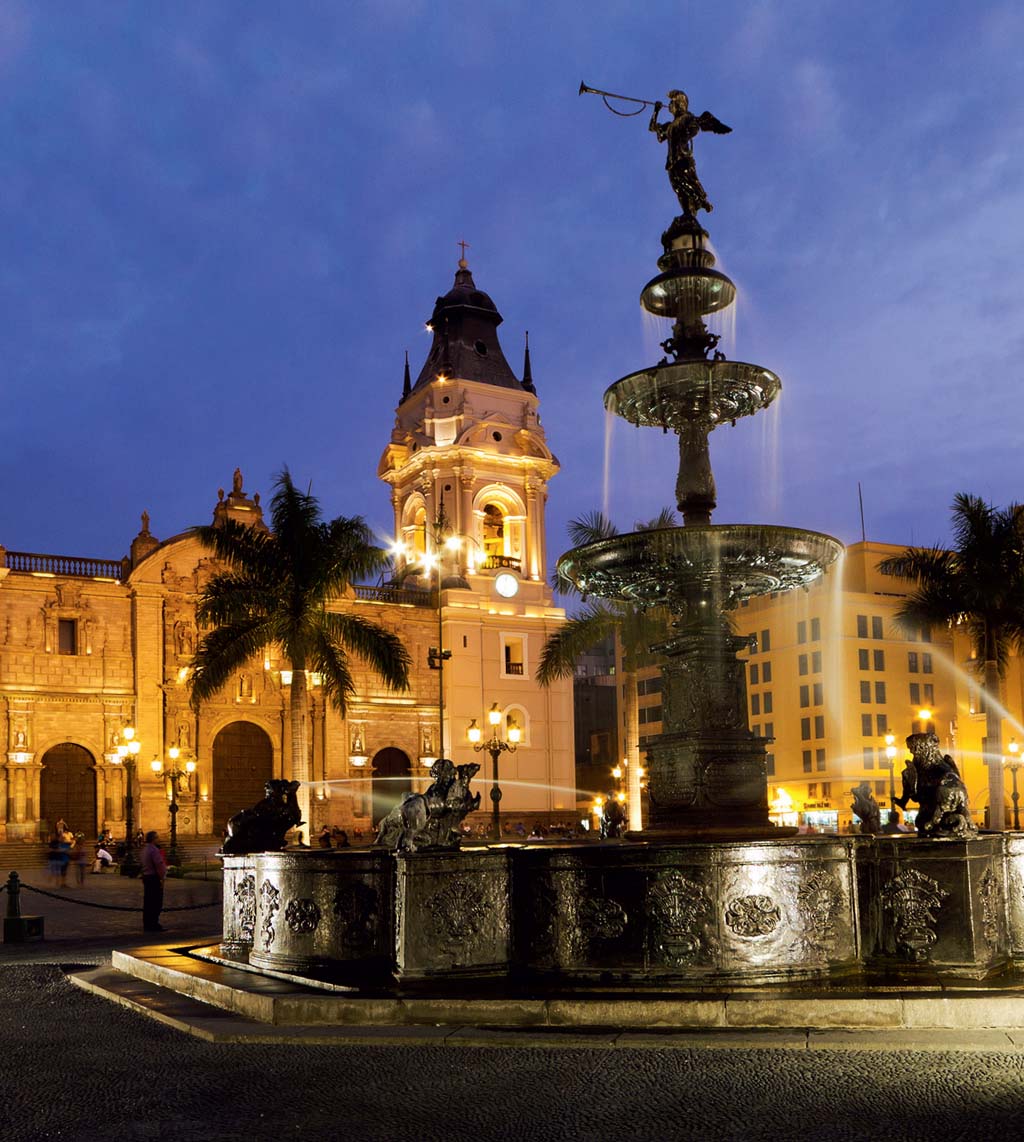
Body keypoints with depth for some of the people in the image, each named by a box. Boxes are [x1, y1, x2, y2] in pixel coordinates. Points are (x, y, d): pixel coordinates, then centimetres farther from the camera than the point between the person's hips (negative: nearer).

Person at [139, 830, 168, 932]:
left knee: (147, 902, 12)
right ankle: (154, 923, -6)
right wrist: (161, 878, -18)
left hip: (146, 877, 9)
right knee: (156, 902, -5)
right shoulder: (154, 850, -17)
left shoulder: (143, 850, 13)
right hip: (155, 878, -9)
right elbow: (159, 865, -22)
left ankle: (146, 924, 16)